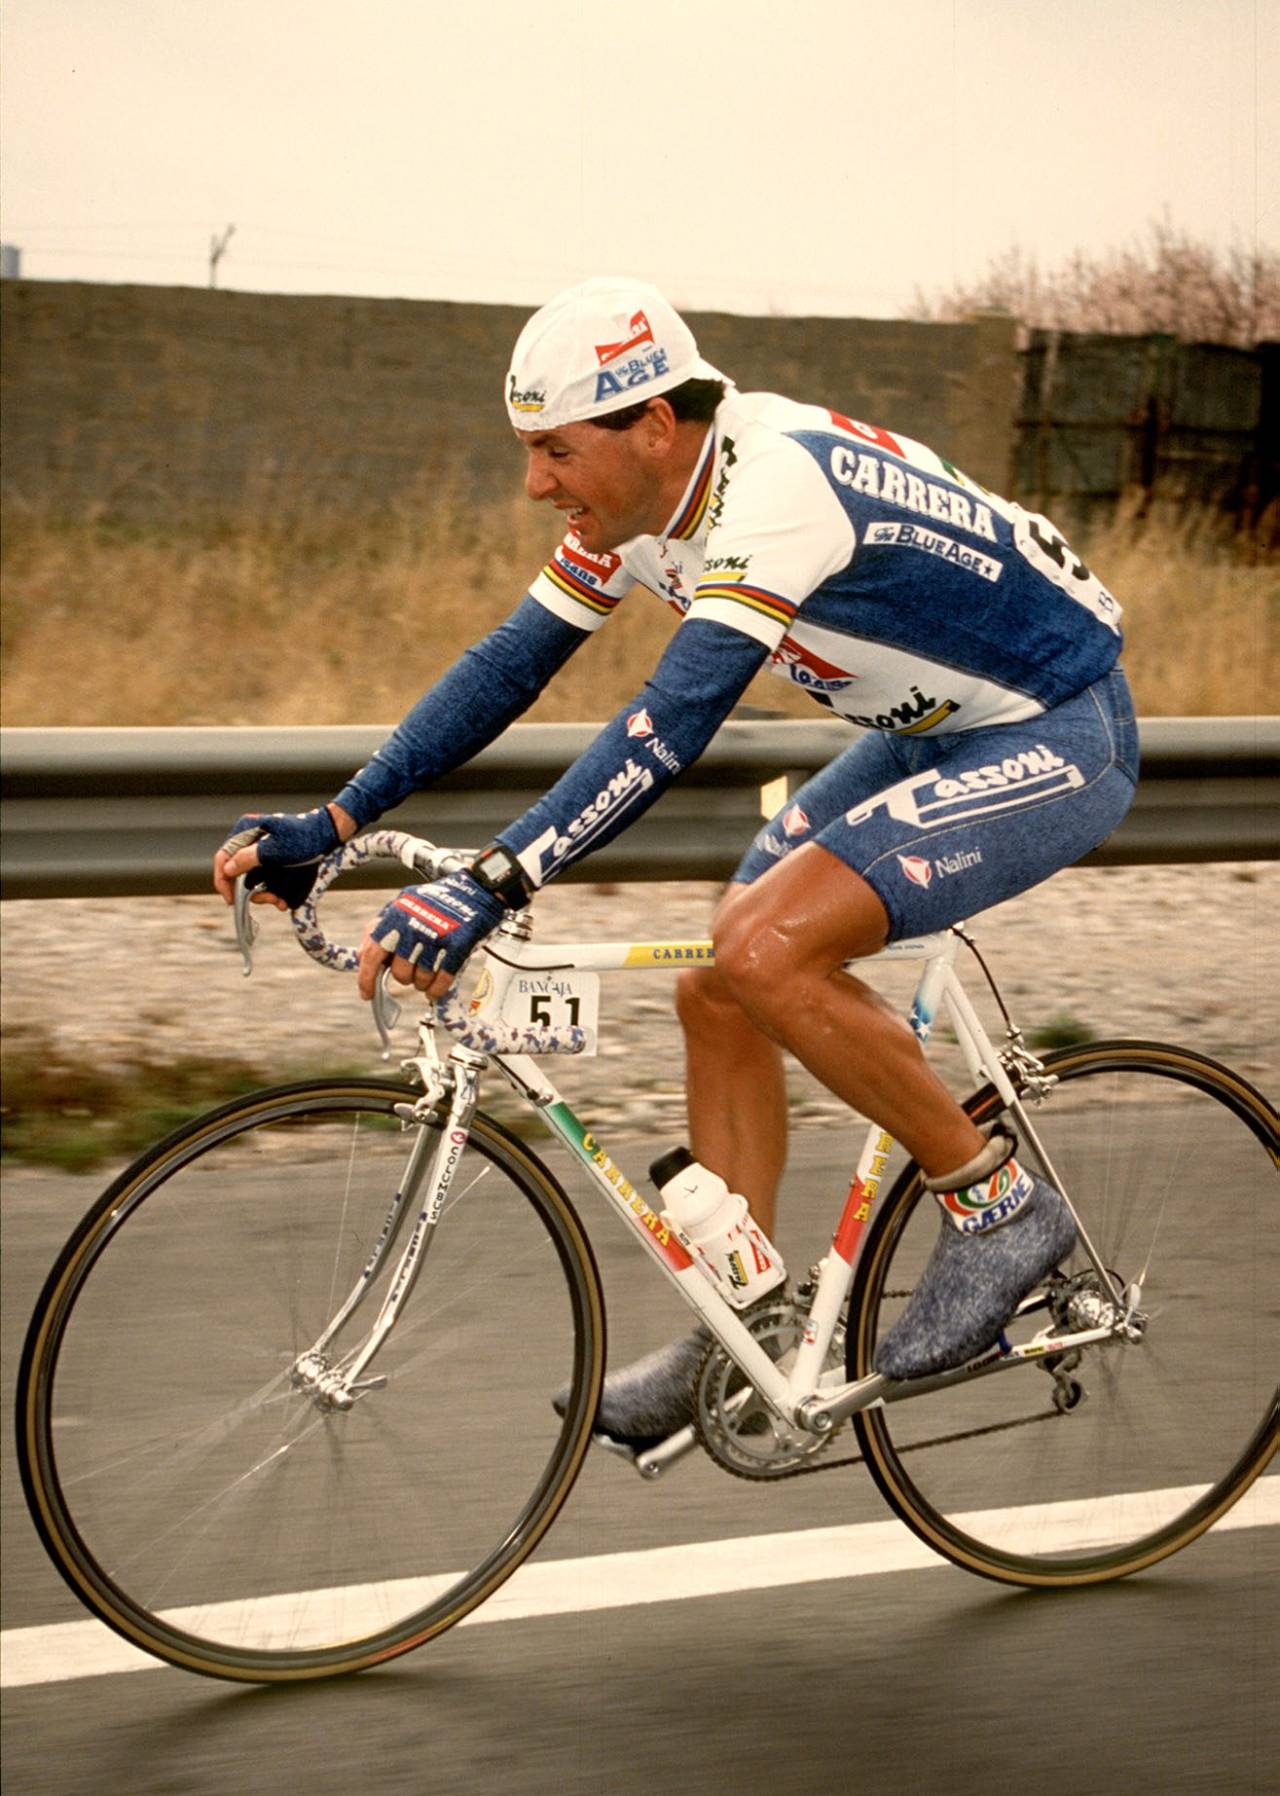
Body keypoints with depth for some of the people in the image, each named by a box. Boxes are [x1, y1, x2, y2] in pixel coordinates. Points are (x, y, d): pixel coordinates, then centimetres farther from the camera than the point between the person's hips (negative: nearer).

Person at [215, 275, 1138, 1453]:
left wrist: (489, 890, -45)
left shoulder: (775, 482, -31)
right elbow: (510, 664, 2)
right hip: (935, 734, 9)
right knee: (719, 994, 2)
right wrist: (331, 826, -4)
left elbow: (672, 724, -40)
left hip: (1056, 737, -9)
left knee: (763, 950, -24)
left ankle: (999, 1205, -8)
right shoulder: (639, 498, -4)